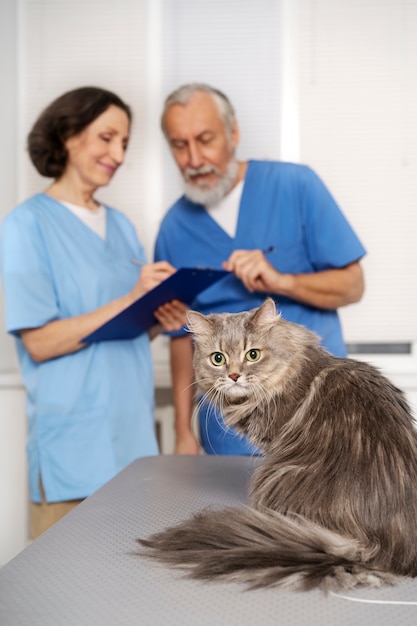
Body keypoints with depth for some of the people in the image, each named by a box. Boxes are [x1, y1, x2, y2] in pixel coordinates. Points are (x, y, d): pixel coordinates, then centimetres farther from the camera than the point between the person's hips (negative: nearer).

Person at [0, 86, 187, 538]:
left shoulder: (121, 226, 14)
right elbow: (39, 342, -13)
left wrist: (160, 320, -4)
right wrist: (129, 300, -19)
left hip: (134, 433, 6)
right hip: (73, 446, -6)